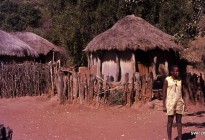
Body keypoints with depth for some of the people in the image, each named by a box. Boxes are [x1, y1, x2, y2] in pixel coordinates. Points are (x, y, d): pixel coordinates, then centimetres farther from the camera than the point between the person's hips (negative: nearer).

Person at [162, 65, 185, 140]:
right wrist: (164, 106, -10)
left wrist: (182, 103, 9)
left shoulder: (180, 80, 8)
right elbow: (164, 93, -6)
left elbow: (181, 92, 13)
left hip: (179, 102, 4)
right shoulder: (167, 80, -6)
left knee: (179, 121, 5)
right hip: (170, 103, -4)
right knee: (170, 121, -1)